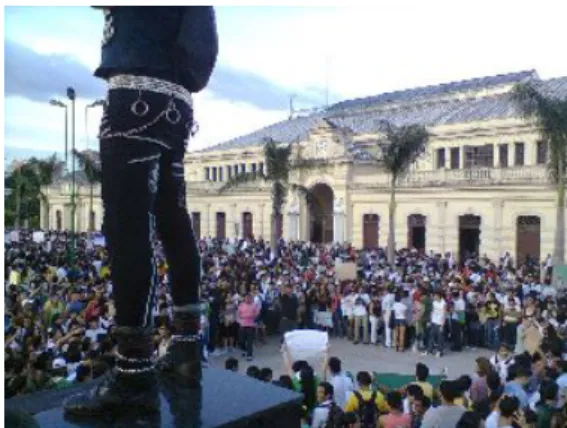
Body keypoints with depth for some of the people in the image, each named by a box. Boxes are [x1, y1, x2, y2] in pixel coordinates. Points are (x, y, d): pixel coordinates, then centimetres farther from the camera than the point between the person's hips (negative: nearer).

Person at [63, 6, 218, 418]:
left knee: (127, 226, -14)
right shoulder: (191, 10, 26)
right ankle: (188, 350, 9)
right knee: (173, 224, 5)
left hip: (140, 96, -9)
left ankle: (135, 374, -15)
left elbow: (108, 11, -6)